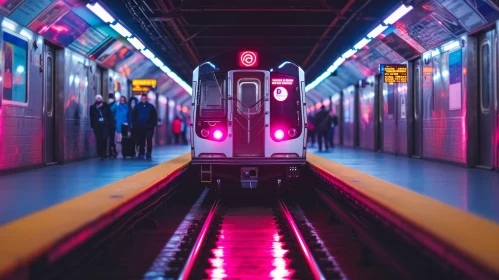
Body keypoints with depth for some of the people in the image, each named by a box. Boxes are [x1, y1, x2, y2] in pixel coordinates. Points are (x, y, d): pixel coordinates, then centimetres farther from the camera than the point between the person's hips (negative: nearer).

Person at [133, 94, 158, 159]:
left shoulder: (151, 106, 7)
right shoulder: (137, 106, 9)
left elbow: (154, 116, 8)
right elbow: (134, 116, 11)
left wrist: (153, 124, 0)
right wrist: (135, 124, 3)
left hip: (149, 127, -1)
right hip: (140, 127, 1)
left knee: (149, 140, -9)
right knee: (141, 141, 6)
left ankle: (148, 154, -9)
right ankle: (141, 153, 15)